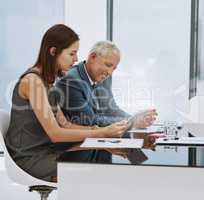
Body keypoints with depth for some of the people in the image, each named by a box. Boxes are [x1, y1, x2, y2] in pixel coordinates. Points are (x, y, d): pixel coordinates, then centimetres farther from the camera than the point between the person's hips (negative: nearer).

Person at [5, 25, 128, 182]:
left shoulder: (48, 80, 12)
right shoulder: (33, 81, -18)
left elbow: (63, 123, 10)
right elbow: (55, 133, -21)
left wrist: (95, 129, -6)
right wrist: (102, 133, -22)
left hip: (46, 149, 9)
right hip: (30, 157, -9)